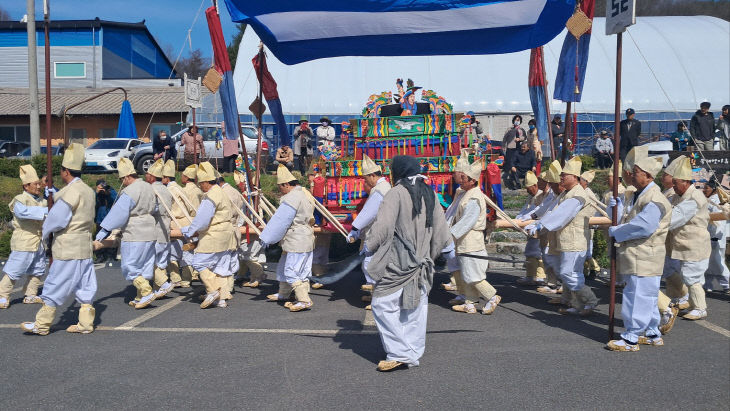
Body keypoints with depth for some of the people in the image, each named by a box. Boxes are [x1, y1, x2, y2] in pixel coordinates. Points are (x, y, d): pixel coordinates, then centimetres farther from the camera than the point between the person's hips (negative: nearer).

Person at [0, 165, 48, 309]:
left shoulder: (41, 200, 13)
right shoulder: (20, 200, -12)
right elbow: (23, 211, -34)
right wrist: (45, 211, -39)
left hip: (38, 243, 8)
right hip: (23, 243, -8)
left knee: (38, 271, 14)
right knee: (14, 271, -5)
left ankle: (30, 295, 26)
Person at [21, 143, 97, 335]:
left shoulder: (72, 191, -17)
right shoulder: (88, 190, 12)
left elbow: (57, 218, -17)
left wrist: (46, 233, 0)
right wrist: (52, 194, 20)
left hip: (68, 247, -9)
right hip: (85, 246, 9)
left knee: (55, 286, 0)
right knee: (84, 286, 9)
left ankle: (42, 324, 8)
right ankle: (85, 323, 12)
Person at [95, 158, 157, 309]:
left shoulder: (129, 192, -16)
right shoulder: (149, 188, 10)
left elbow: (117, 214, -19)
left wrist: (102, 232, -16)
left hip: (134, 235, -9)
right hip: (149, 233, 9)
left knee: (130, 267, 0)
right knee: (144, 266, 12)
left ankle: (147, 293, -7)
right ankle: (140, 297, 18)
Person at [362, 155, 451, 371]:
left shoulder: (396, 193, -11)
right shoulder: (430, 195, 9)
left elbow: (383, 224, -15)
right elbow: (440, 229, 14)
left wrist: (368, 246, -1)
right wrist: (431, 252, 28)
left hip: (397, 262, -7)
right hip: (421, 261, 7)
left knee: (383, 304, 0)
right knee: (416, 306, 12)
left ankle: (399, 353, -4)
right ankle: (413, 354, 20)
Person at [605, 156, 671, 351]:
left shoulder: (654, 200, -17)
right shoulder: (636, 196, 16)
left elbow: (644, 226, -27)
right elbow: (623, 218, 20)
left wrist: (616, 232, -17)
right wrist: (616, 207, -1)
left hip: (644, 259, -10)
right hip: (634, 256, 10)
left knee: (638, 297, -6)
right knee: (646, 297, 18)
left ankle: (631, 339, -2)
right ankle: (653, 335, 29)